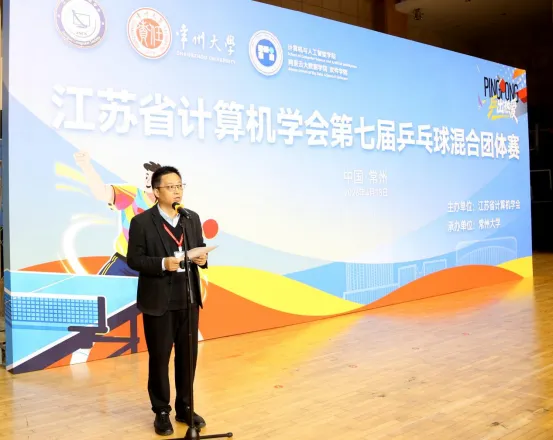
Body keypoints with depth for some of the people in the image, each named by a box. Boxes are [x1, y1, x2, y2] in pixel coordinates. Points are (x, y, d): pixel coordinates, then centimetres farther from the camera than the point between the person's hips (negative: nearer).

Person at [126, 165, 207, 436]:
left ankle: (184, 408, 27)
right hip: (158, 302, -4)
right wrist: (163, 263, -24)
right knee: (159, 358, 8)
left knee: (188, 355, 11)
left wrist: (202, 258, -10)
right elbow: (133, 259, -10)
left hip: (188, 299, 4)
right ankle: (161, 412, 23)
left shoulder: (193, 218, 7)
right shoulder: (142, 222, -8)